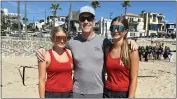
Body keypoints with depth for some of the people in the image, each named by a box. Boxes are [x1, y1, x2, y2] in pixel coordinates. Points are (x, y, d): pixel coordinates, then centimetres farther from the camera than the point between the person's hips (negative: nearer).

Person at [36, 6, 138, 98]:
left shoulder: (104, 42, -5)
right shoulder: (72, 42, -2)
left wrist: (129, 42, -10)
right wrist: (43, 51, -6)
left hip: (99, 92, 0)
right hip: (77, 92, 1)